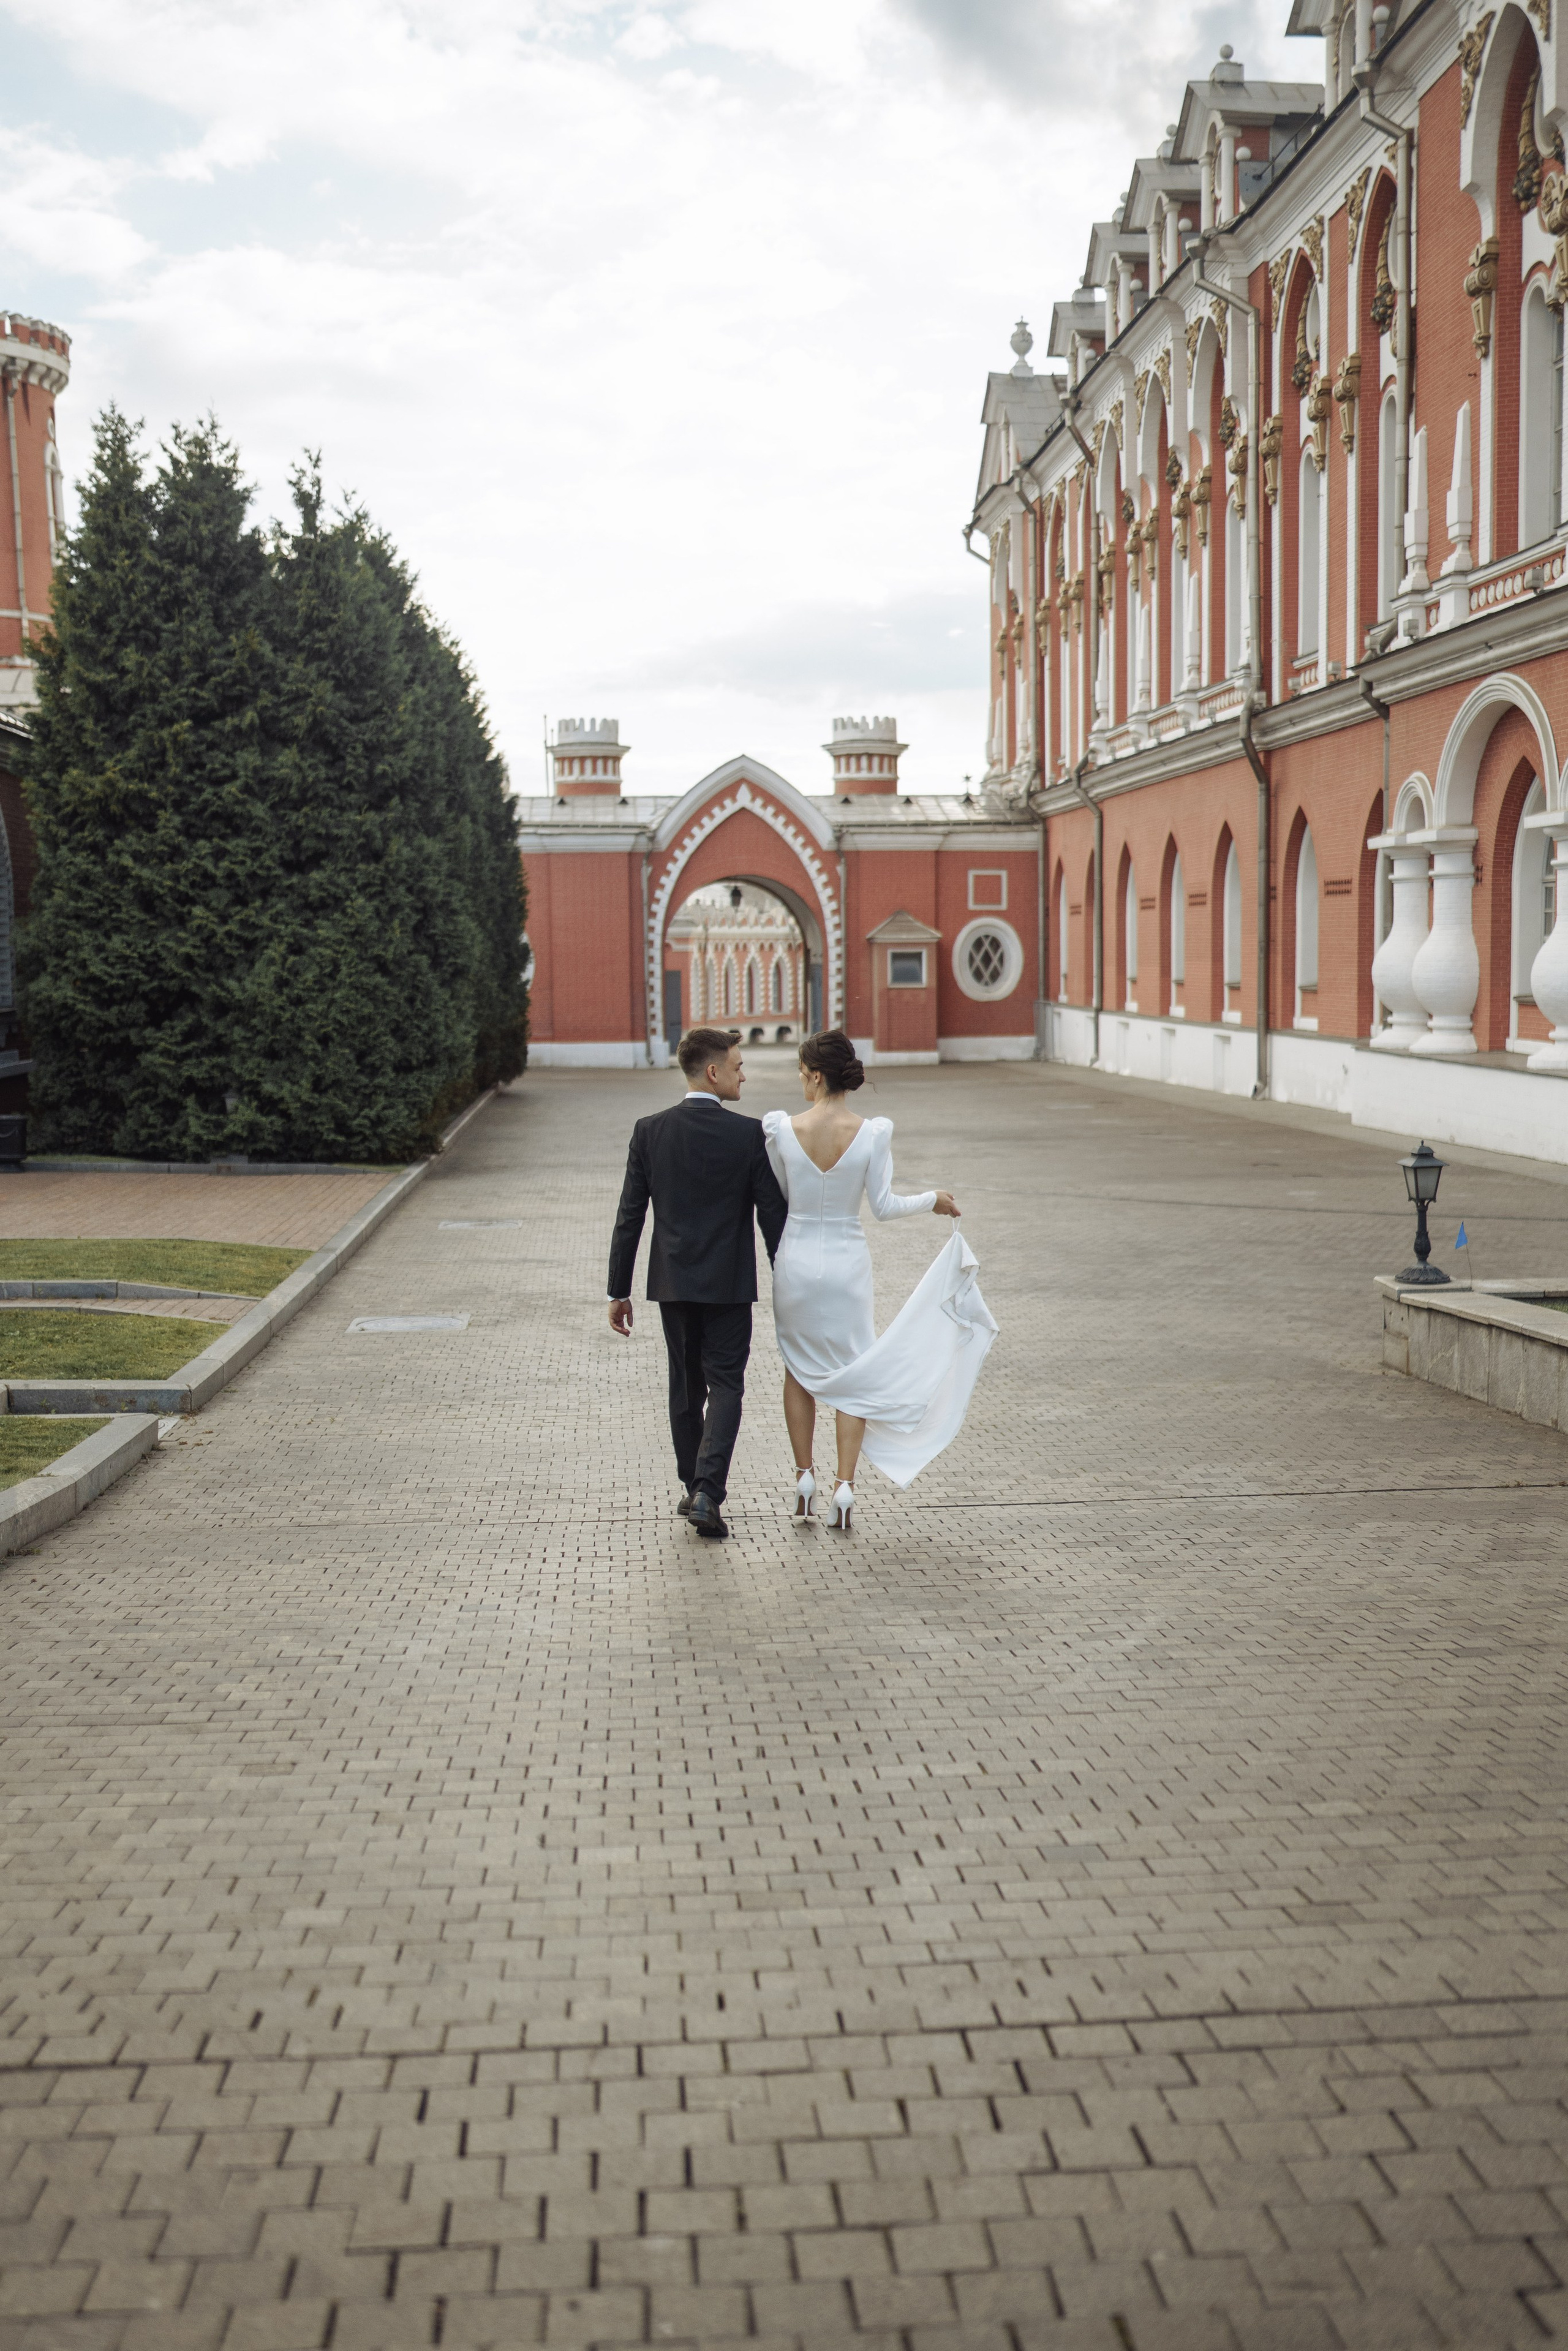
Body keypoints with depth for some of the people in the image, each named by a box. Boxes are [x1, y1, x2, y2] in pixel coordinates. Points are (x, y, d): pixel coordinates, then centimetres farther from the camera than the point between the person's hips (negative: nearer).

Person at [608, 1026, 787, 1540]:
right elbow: (773, 1214, -7)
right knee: (725, 1387, 2)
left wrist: (619, 1291, 5)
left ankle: (693, 1489, 25)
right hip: (729, 1285, -3)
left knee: (686, 1387, 16)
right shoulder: (749, 1135, -10)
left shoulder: (649, 1131, -3)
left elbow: (629, 1216, -1)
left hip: (672, 1282, 3)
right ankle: (707, 1493, -12)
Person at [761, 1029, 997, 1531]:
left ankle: (805, 1477, 21)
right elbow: (883, 1206, -7)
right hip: (847, 1263, 0)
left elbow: (778, 1197, 0)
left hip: (796, 1261, 1)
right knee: (851, 1375, 11)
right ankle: (844, 1486, 2)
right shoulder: (872, 1133, -13)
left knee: (800, 1370, 20)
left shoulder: (782, 1129, -12)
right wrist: (933, 1200, 9)